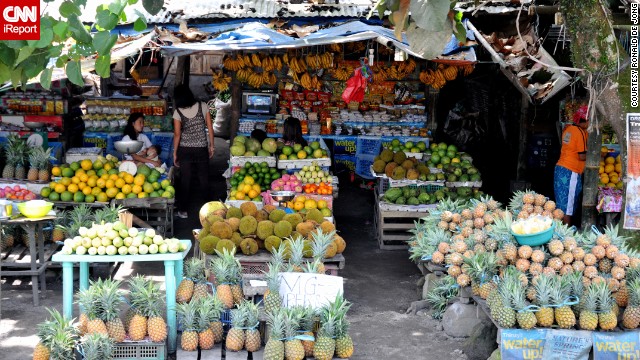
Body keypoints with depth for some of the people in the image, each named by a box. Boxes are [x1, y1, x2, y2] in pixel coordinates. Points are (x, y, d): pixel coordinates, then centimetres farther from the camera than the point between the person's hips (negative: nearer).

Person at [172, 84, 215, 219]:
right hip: (201, 149, 1)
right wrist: (211, 146, 8)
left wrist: (175, 153, 3)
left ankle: (183, 210, 12)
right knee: (204, 179, 8)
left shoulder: (178, 112, -7)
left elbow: (177, 135, -6)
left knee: (185, 180, 7)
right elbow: (210, 128, -2)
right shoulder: (203, 106, -4)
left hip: (185, 150, -1)